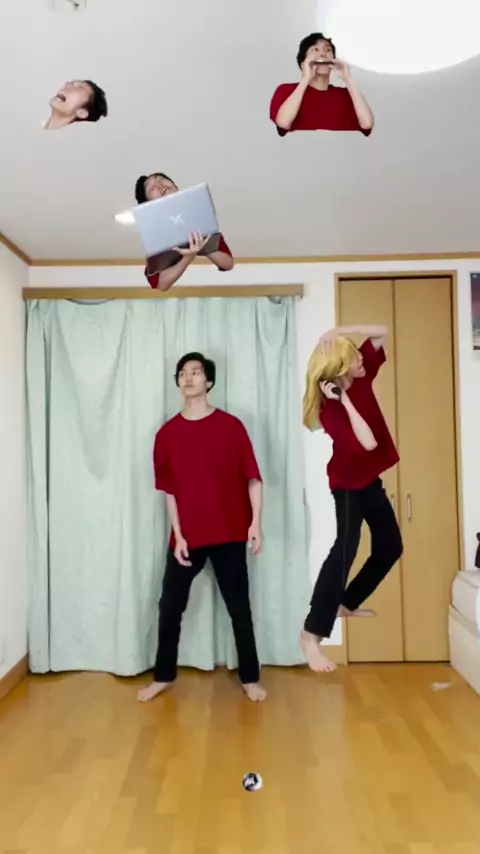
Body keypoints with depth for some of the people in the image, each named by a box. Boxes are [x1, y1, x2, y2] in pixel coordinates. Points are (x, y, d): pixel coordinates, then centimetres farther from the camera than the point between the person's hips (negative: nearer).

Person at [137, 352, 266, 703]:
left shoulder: (231, 426, -2)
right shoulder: (167, 433, 3)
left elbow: (252, 477, -3)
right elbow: (169, 490, 3)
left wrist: (256, 522, -11)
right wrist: (178, 535, -3)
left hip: (229, 533, -1)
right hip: (187, 535, 2)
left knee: (239, 608, 7)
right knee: (170, 607, 8)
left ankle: (250, 678, 24)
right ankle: (163, 676, 27)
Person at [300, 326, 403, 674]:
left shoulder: (361, 376, -4)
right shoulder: (331, 408, -25)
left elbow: (381, 332, -1)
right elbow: (367, 442, -34)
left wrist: (342, 331, -16)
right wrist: (345, 400, -34)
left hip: (368, 479, 9)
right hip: (349, 483, -8)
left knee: (390, 547, 15)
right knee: (346, 549, -20)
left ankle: (347, 604, 29)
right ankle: (311, 635, -19)